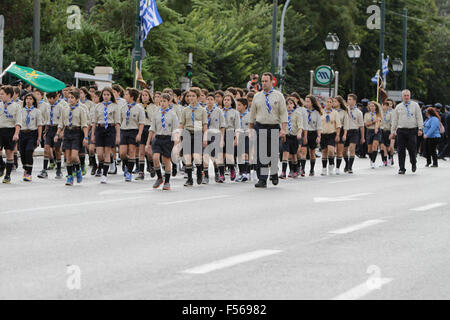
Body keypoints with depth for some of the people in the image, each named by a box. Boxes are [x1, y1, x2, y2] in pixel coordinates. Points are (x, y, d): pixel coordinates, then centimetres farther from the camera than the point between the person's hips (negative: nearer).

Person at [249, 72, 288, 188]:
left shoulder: (278, 96, 4)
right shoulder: (257, 96, 11)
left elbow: (284, 113, 0)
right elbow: (253, 113, 16)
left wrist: (283, 129, -9)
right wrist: (251, 128, 12)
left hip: (274, 128, -1)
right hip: (260, 128, 1)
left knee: (273, 154, 2)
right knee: (261, 154, -6)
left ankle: (274, 174, 27)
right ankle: (262, 179, -6)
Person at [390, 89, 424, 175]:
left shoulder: (415, 105, 8)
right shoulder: (398, 107, 12)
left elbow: (419, 118, 5)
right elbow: (394, 120, 15)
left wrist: (420, 129, -5)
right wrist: (393, 131, 11)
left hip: (412, 130, -2)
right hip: (401, 131, 2)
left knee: (412, 149, -7)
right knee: (401, 150, -1)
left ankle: (413, 163, 21)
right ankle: (402, 168, 5)